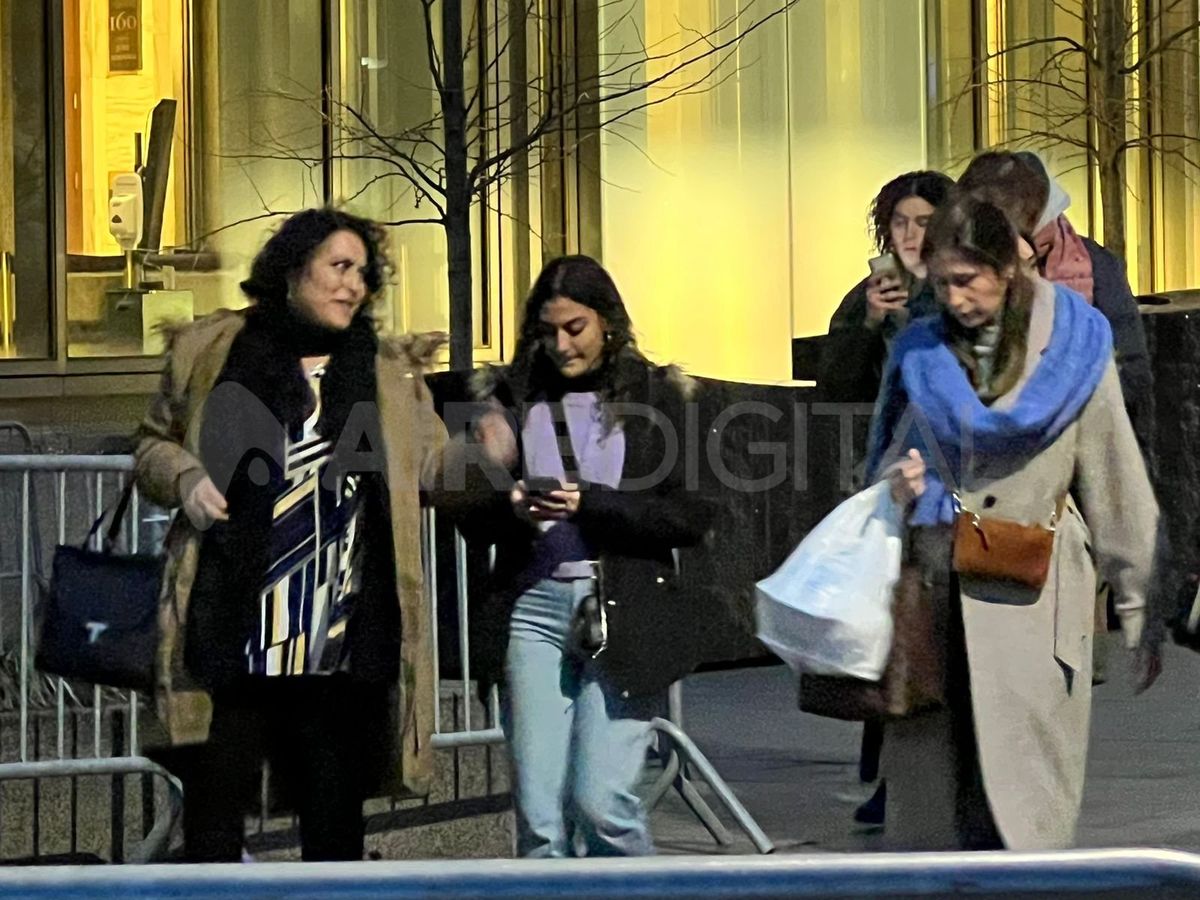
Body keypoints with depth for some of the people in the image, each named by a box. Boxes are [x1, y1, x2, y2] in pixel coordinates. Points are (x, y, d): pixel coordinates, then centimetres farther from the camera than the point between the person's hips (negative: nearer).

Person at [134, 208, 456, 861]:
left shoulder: (389, 369, 11)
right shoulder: (210, 349, 6)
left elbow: (435, 467, 8)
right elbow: (153, 443, 16)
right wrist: (183, 476, -6)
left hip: (344, 636, 2)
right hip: (234, 633, -2)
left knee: (335, 807, 9)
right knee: (215, 803, 3)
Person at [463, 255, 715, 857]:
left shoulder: (657, 397, 5)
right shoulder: (512, 396, 11)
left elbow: (692, 515, -3)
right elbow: (474, 520, 12)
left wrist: (590, 503, -13)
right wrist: (511, 508, -11)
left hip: (625, 612, -2)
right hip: (533, 608, 2)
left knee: (601, 799, -10)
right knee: (539, 813, -1)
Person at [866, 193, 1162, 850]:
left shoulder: (1073, 350, 2)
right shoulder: (920, 353, 10)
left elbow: (1116, 484, 4)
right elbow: (888, 455, 21)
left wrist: (1138, 612, 4)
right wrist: (900, 487, -4)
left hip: (1031, 602, -3)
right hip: (934, 597, 3)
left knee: (1020, 803, -7)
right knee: (927, 776, 1)